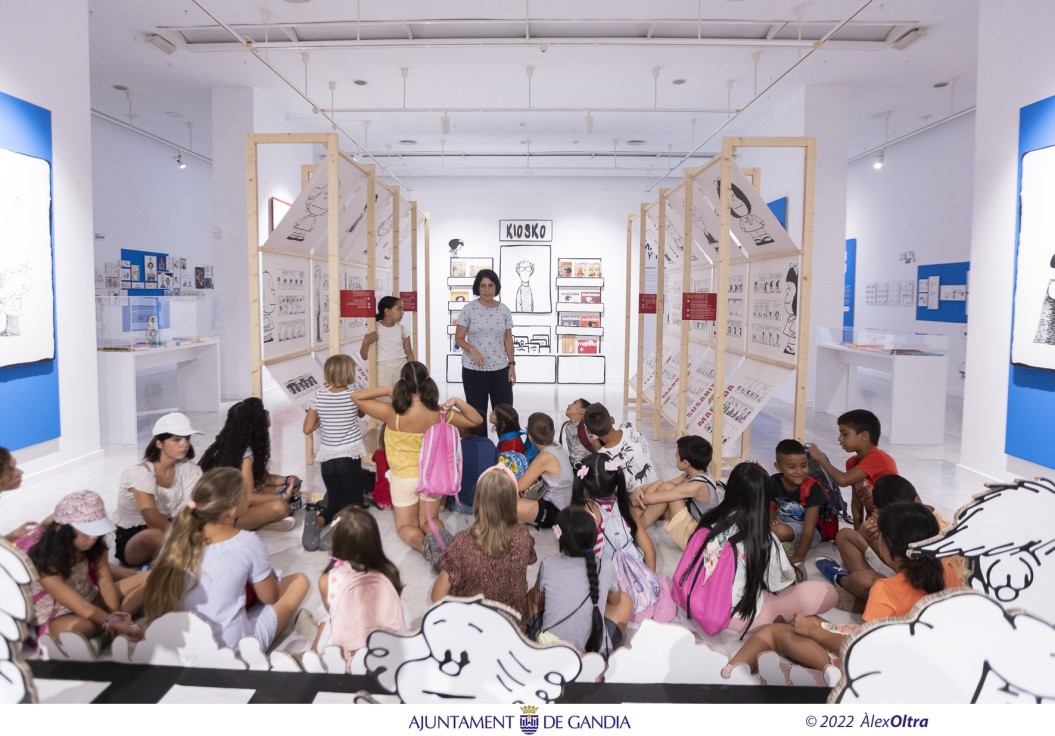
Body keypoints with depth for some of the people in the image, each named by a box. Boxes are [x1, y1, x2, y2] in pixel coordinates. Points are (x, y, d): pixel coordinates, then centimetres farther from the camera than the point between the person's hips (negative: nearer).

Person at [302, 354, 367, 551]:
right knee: (355, 503, 9)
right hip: (349, 457, -3)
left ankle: (320, 519, -18)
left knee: (335, 502, 17)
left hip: (327, 458, 3)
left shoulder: (319, 396, -1)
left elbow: (307, 429, 3)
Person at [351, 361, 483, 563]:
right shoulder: (439, 413, -18)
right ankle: (439, 534, -16)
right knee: (428, 520, 22)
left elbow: (356, 397, -14)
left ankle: (423, 544, -18)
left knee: (405, 526, 17)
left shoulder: (393, 413, -25)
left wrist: (387, 390, -20)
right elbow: (477, 420, -5)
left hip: (404, 479, -2)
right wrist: (457, 402, -18)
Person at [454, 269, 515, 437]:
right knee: (477, 413, 6)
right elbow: (459, 338, -4)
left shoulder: (504, 310, 4)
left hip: (500, 369, 2)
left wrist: (512, 364, 3)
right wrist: (472, 350, -21)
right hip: (473, 370, -2)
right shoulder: (468, 309, -5)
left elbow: (508, 339, 9)